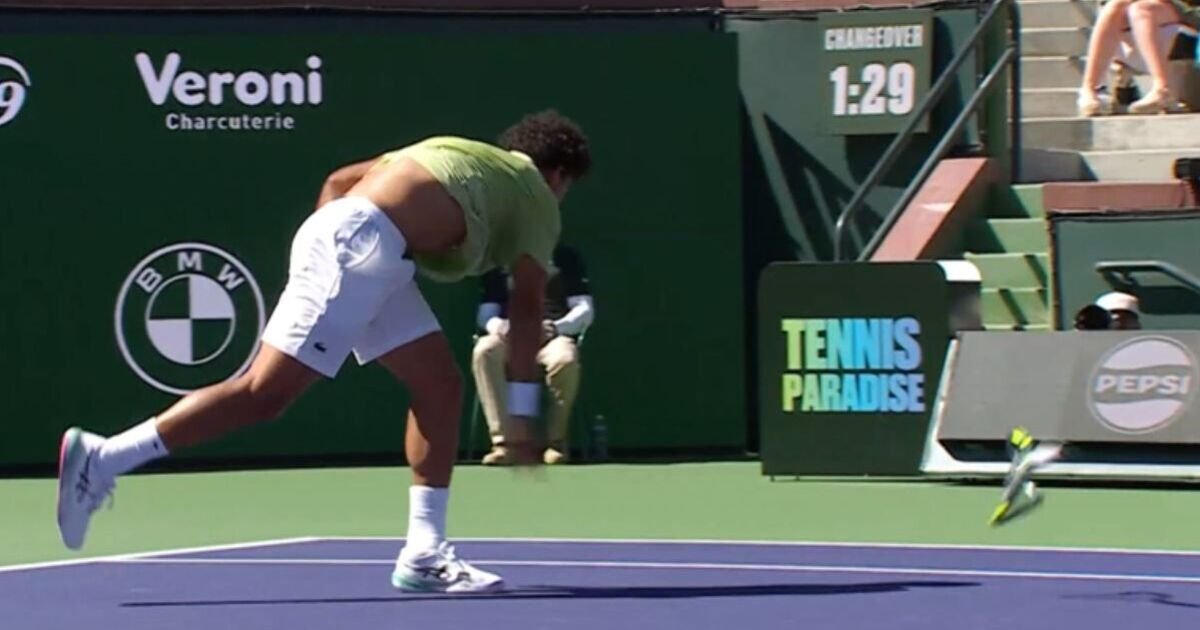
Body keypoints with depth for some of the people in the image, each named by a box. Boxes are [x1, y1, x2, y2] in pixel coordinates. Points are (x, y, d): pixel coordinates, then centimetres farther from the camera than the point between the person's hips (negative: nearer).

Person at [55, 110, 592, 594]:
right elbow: (526, 310, 6)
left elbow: (339, 181, 24)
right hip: (360, 248, -9)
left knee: (440, 387, 12)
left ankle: (423, 555, 11)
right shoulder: (537, 197, 12)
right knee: (264, 394, -12)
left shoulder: (456, 153, 31)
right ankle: (100, 459, -13)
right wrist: (521, 415, 7)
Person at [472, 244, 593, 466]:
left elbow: (585, 310, 4)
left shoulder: (565, 256, 10)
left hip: (554, 337, -2)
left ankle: (556, 440, -16)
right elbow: (487, 313, 11)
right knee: (484, 350, -34)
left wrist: (557, 327, -18)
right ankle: (503, 441, -35)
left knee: (565, 359, -38)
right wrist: (497, 325, -15)